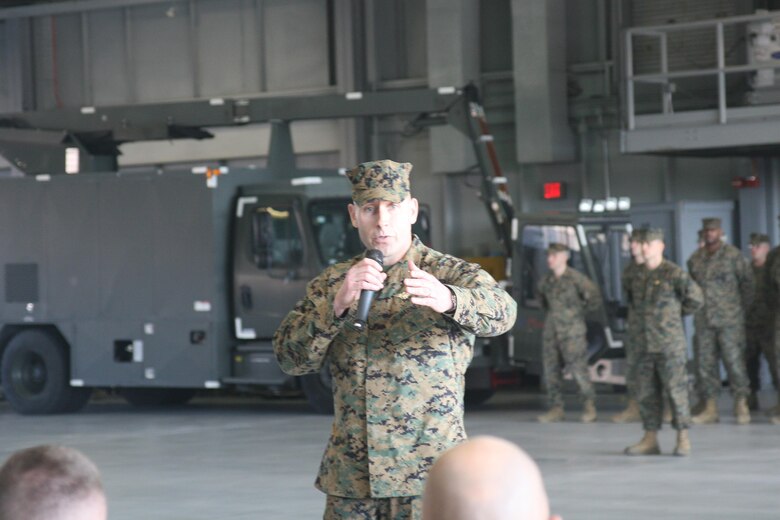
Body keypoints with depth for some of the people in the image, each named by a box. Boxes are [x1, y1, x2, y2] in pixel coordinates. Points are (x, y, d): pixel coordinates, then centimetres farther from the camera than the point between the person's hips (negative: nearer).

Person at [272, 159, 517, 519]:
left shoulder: (451, 274, -1)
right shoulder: (331, 283, 9)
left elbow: (499, 310, -22)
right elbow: (291, 357, -2)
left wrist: (448, 300, -44)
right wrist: (337, 304, -20)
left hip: (429, 476, -3)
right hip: (349, 478, 3)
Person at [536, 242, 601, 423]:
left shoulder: (576, 278, -7)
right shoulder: (546, 281, 10)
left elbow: (594, 299, -3)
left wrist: (579, 312, 2)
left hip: (572, 330, -6)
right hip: (551, 331, 6)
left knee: (578, 368, -9)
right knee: (551, 369, 2)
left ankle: (589, 407, 3)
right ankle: (556, 408, 8)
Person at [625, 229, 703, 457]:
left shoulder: (673, 273, -8)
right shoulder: (643, 278, 15)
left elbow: (695, 298, -10)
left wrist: (677, 312, 4)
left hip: (670, 345, -7)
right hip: (647, 345, 7)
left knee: (676, 390, -5)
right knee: (647, 393, 7)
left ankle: (683, 440, 1)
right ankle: (650, 440, 12)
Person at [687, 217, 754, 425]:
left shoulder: (733, 255, -4)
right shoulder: (695, 259, 8)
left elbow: (747, 282, 3)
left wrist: (742, 306, 8)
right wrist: (697, 305, 13)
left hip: (729, 320, -4)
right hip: (703, 321, 4)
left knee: (734, 361, -5)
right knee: (705, 364, 4)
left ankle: (741, 407, 3)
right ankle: (710, 409, 9)